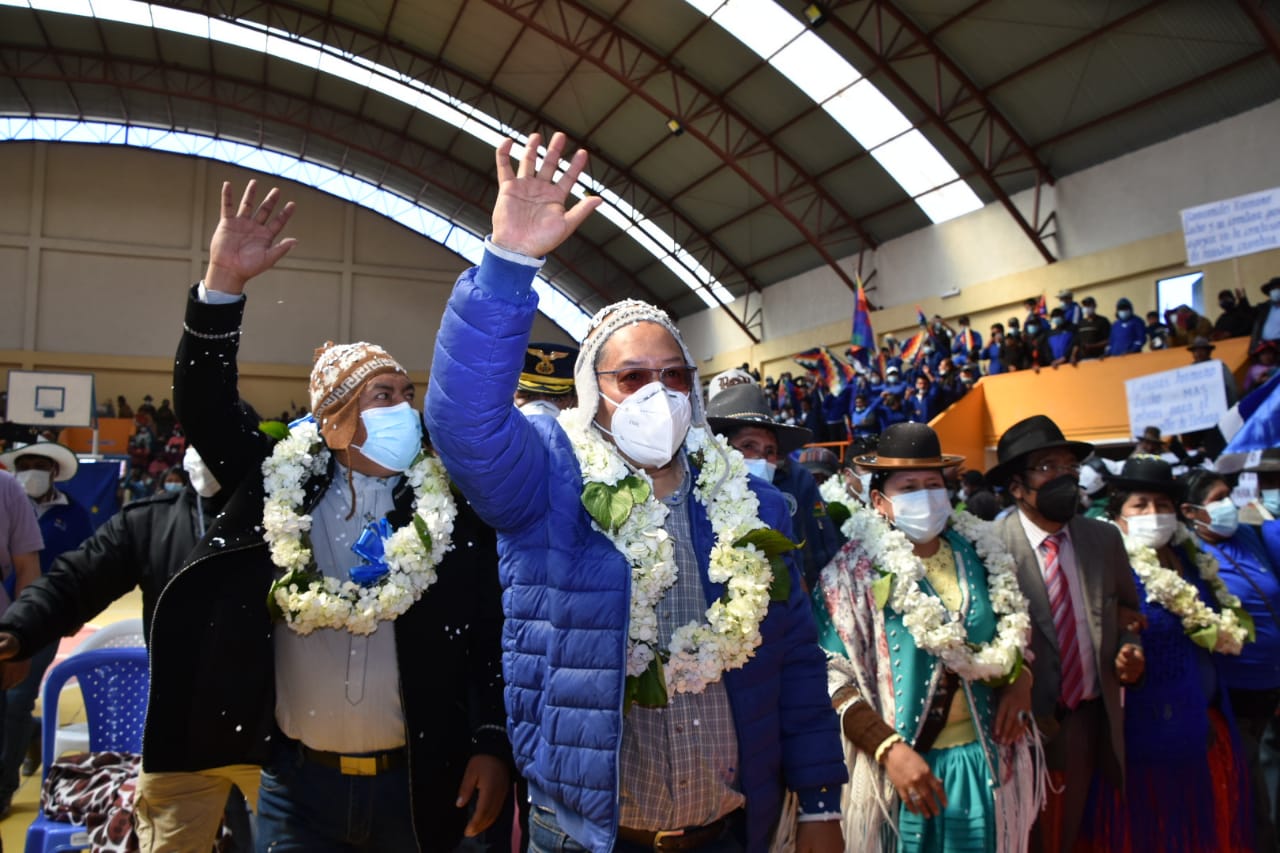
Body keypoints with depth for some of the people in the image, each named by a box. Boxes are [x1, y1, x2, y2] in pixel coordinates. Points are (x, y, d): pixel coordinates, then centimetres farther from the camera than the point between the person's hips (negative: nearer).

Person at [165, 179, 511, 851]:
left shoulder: (453, 505, -4)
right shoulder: (280, 480, 0)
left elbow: (490, 632, -3)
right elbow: (206, 407, -6)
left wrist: (491, 744, -7)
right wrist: (223, 283, -17)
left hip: (419, 782, -1)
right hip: (296, 779, 1)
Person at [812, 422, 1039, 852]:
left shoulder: (979, 553, 6)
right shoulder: (855, 570, -9)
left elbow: (1015, 632, 20)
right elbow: (833, 678, -13)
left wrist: (1019, 680, 0)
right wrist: (890, 750, -21)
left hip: (984, 758, 4)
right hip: (905, 763, -4)